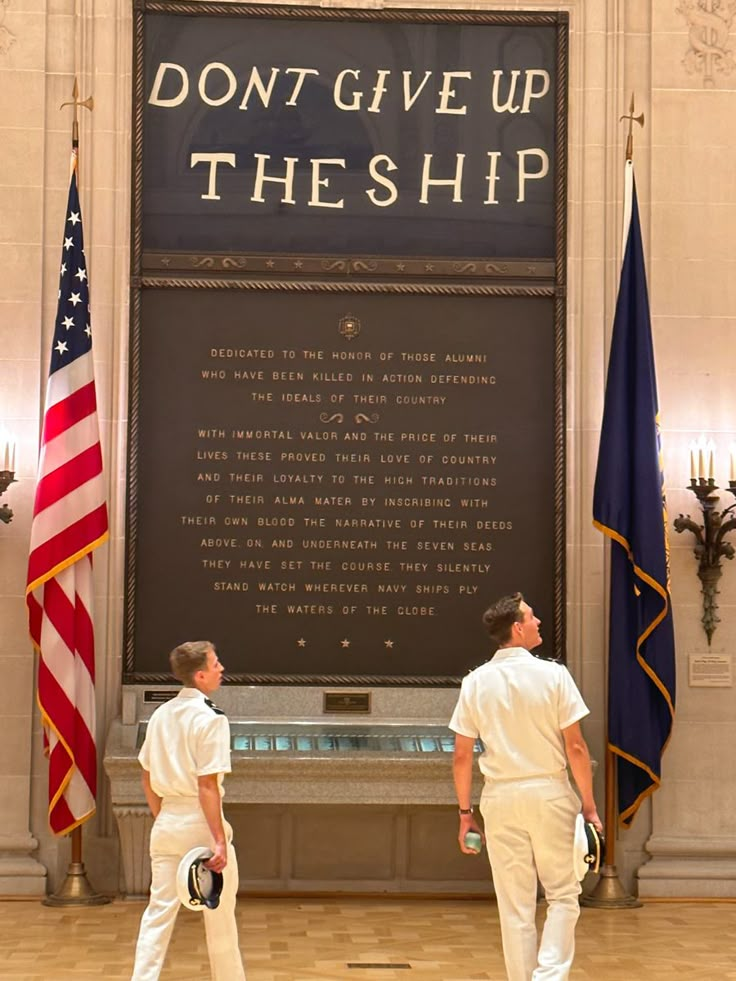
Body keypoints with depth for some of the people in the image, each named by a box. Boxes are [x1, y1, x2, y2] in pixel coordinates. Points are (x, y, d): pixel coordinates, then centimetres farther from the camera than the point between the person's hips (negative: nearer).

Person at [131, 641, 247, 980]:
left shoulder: (161, 714, 8)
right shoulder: (210, 718, -14)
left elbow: (147, 778, 14)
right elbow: (207, 786, -19)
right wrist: (220, 840, -20)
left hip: (166, 824, 6)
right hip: (200, 823, -6)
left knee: (158, 910, 7)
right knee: (220, 916, 10)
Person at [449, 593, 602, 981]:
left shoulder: (475, 682, 2)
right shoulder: (553, 675, -7)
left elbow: (461, 756, 3)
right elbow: (575, 748, -7)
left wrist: (465, 811, 12)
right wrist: (589, 806, 0)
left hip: (500, 797, 3)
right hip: (549, 793, -2)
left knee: (515, 906, 10)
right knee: (562, 895, 8)